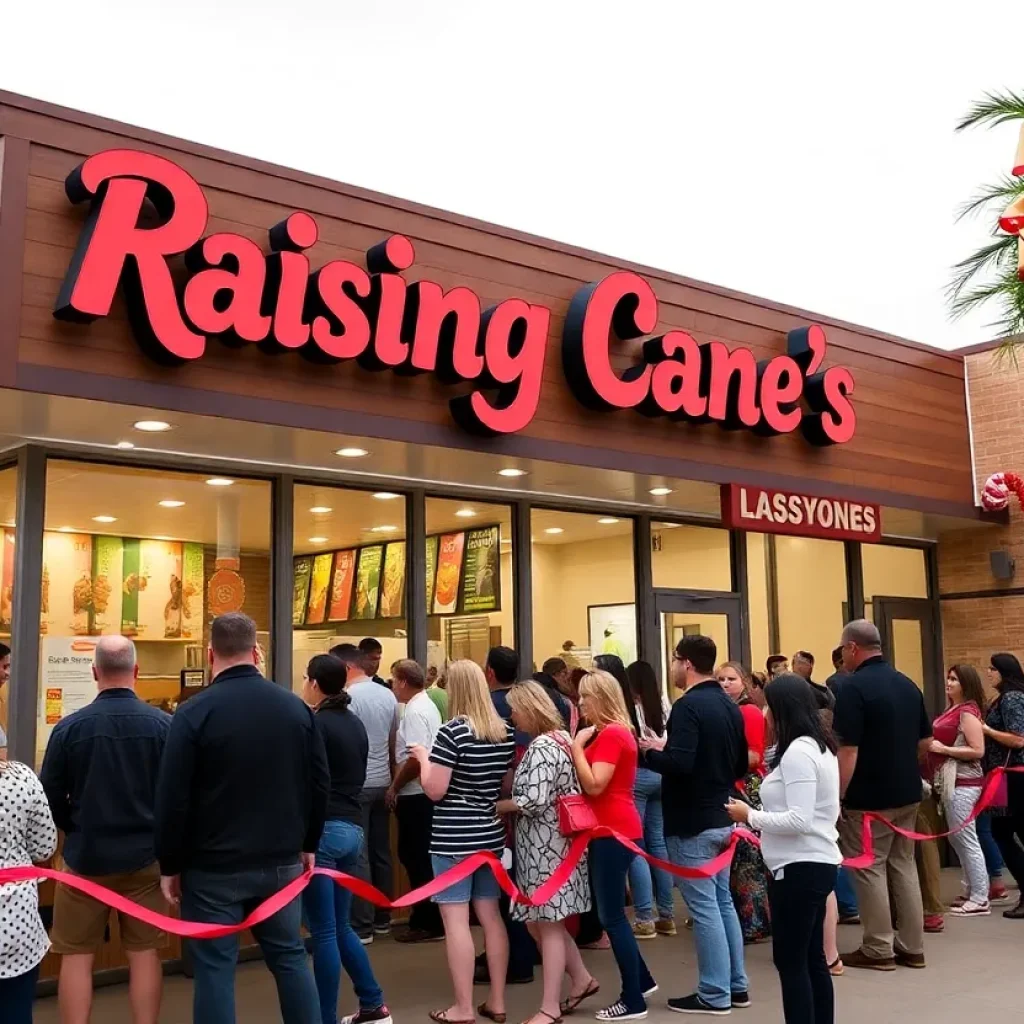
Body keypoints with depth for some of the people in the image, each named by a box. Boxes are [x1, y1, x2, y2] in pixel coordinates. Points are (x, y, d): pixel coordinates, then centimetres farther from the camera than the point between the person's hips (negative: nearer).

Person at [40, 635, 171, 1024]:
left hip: (85, 857, -1)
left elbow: (49, 798, -3)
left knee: (77, 955, 11)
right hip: (145, 856, 1)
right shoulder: (163, 724, -8)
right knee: (145, 953, 10)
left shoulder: (69, 727, -10)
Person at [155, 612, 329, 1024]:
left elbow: (172, 799, -11)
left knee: (215, 968, 5)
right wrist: (307, 844, 16)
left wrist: (170, 865, -1)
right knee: (290, 957, 15)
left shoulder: (194, 712, -12)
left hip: (213, 867, -4)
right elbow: (320, 784, 5)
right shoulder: (296, 707, 2)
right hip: (281, 862, 4)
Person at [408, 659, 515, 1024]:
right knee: (491, 915, 12)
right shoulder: (505, 731, 5)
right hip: (490, 834, 7)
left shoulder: (452, 732, -16)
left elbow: (435, 790, -15)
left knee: (456, 919, 0)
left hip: (453, 837, -7)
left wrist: (423, 758, -1)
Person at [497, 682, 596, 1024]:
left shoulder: (541, 747, -18)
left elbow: (534, 800, -24)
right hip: (549, 841, 9)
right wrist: (511, 797, 11)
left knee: (546, 923, -1)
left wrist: (496, 806, -10)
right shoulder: (559, 738, 12)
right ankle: (581, 979, 25)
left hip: (545, 844, -9)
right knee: (541, 920, 17)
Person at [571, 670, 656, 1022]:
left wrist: (576, 746, -16)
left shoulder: (611, 734, -16)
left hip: (613, 831, -10)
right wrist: (579, 746, 3)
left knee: (611, 916, -3)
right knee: (611, 913, 17)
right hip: (611, 829, 10)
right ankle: (642, 980, 27)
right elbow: (590, 782, 15)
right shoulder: (610, 732, 16)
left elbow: (593, 785, -23)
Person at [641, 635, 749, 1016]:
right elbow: (742, 765, 16)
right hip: (722, 818, 9)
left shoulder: (688, 706, -19)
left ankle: (715, 994, 5)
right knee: (722, 901, 16)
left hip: (692, 823, -9)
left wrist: (652, 752, -12)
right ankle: (736, 985, 23)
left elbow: (679, 764, -29)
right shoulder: (729, 706, 9)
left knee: (704, 907, -2)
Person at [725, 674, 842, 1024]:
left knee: (790, 961, -2)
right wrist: (763, 819, 12)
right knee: (811, 959, 16)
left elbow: (799, 820, -24)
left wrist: (751, 816, -13)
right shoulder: (819, 746, 13)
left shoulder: (798, 752, -19)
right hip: (816, 863, 10)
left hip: (800, 867, -10)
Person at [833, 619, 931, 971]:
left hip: (869, 797, -8)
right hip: (908, 792, 8)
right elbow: (925, 743, 13)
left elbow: (848, 752, -21)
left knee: (870, 869, 3)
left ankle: (878, 949, 9)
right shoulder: (907, 684, 7)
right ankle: (911, 946, 20)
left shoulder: (853, 688, -17)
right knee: (903, 865, 14)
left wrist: (836, 797, -14)